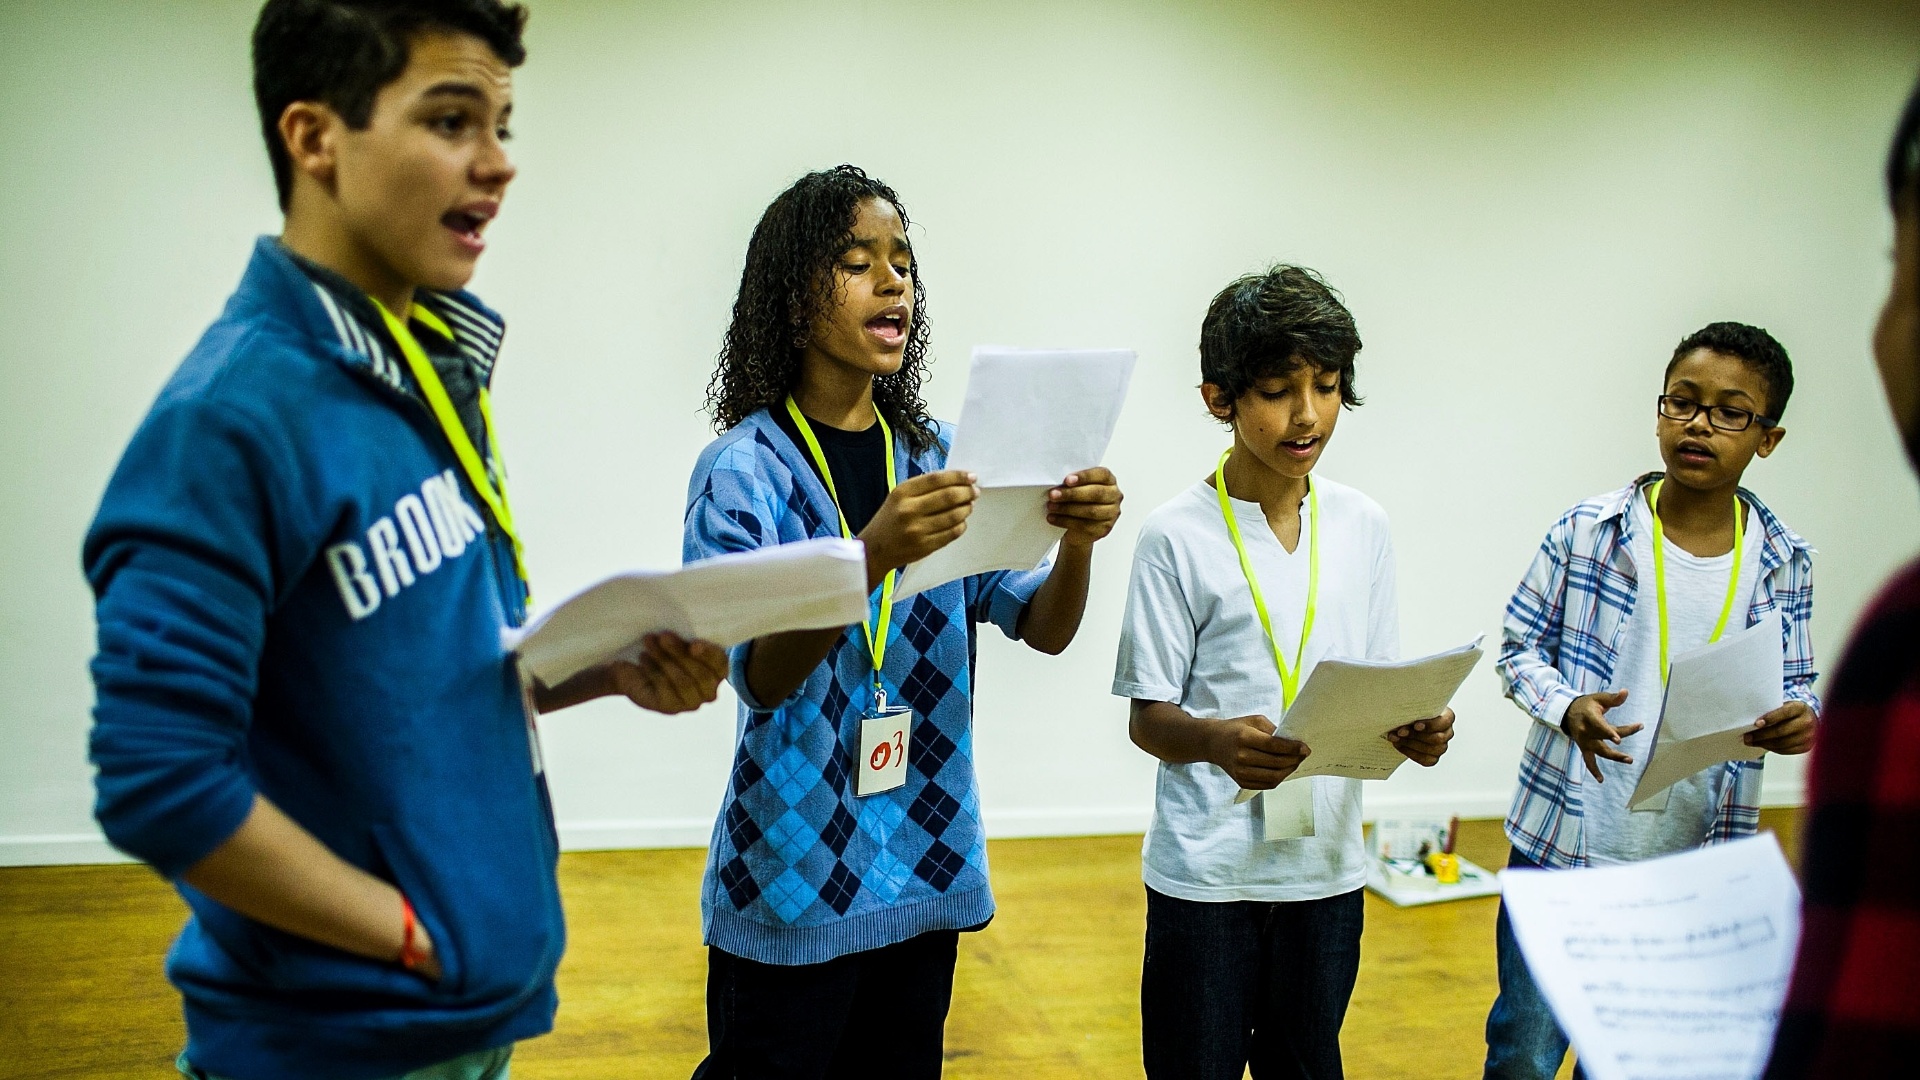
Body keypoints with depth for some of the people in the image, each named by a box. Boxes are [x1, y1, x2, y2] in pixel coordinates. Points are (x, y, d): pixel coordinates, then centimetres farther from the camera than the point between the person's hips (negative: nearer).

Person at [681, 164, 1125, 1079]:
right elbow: (761, 679, -20)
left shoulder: (936, 459, 5)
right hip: (793, 880, -4)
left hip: (926, 873, 4)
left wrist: (1077, 540, -22)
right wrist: (875, 554, -37)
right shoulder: (743, 468, -10)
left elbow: (1044, 629, 0)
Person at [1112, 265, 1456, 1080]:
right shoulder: (1176, 537, -9)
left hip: (1326, 866, 4)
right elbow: (1148, 718, -7)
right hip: (1205, 871, -4)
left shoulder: (1363, 527, 4)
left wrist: (1413, 728, -12)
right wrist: (1217, 742, -28)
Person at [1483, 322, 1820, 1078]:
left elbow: (1793, 685, 8)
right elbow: (1519, 647, -1)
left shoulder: (1782, 563, 0)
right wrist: (1569, 709, -21)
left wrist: (1798, 719, -16)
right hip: (1563, 845, -2)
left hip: (1697, 861, 2)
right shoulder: (1588, 530, -7)